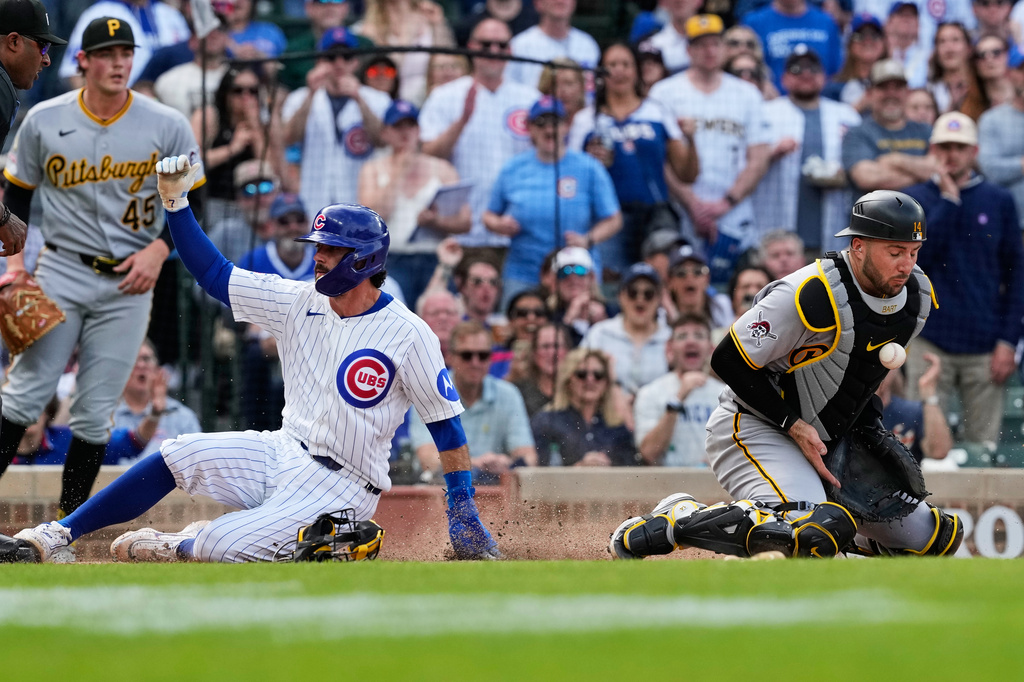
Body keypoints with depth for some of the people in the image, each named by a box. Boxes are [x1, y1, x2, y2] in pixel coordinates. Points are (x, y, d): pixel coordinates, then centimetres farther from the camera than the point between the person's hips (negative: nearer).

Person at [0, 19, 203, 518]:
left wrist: (159, 250, -11)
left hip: (128, 282, 0)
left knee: (95, 411, 0)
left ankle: (69, 521, 8)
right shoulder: (44, 120, 0)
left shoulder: (168, 126, -2)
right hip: (61, 271, 0)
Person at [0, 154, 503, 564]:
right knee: (176, 456, -14)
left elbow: (444, 416, -8)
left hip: (341, 488, -6)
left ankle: (181, 547, 11)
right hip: (282, 454, 6)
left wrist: (462, 507, -10)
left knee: (223, 549, -25)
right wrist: (175, 202, -6)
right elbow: (214, 275, 4)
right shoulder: (299, 302, 3)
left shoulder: (408, 334, -14)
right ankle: (53, 539, -8)